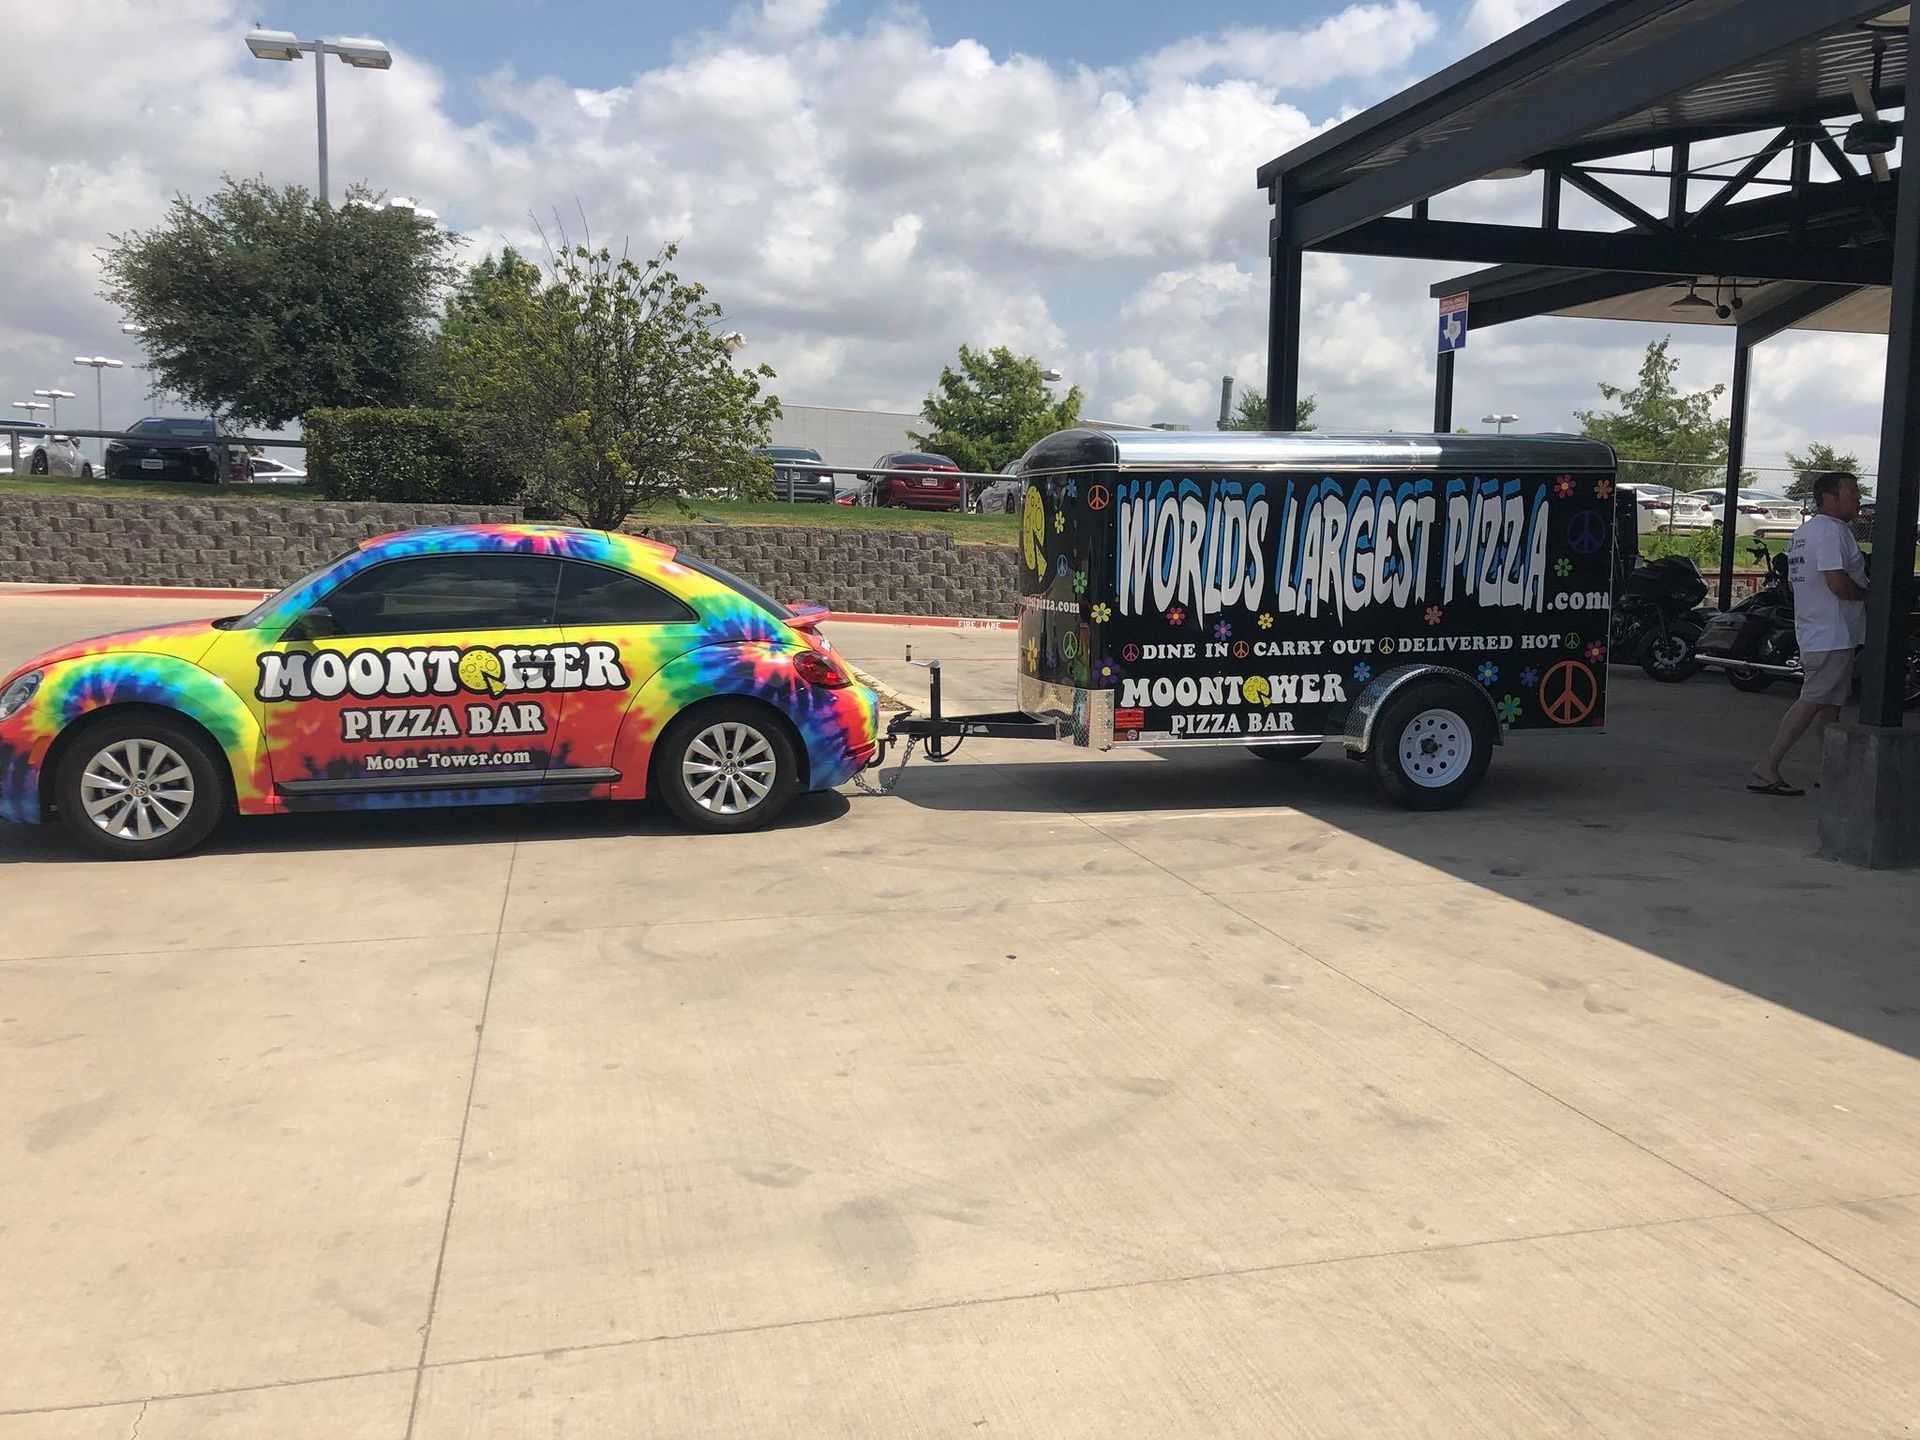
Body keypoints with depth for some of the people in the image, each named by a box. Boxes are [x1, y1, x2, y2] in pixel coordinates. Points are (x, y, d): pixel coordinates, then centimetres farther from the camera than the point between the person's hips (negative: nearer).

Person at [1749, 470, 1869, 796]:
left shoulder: (1803, 532, 17)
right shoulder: (1832, 530, -14)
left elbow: (1796, 581, 20)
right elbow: (1838, 583, -24)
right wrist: (1867, 595, -5)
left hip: (1813, 632, 11)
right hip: (1833, 636, -11)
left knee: (1829, 706, 14)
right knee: (1812, 702, -10)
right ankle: (1766, 769, -12)